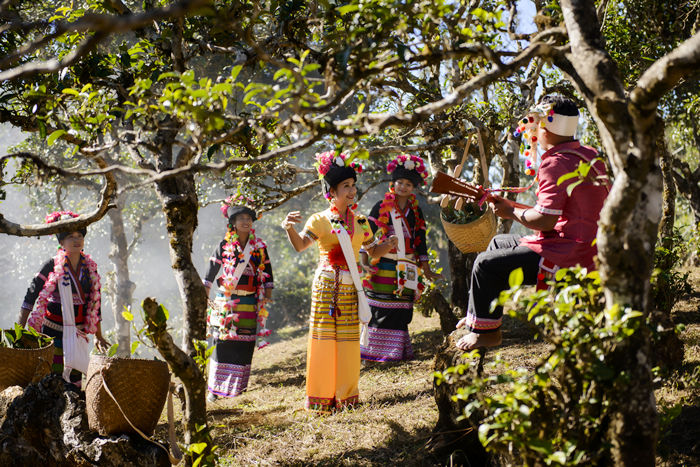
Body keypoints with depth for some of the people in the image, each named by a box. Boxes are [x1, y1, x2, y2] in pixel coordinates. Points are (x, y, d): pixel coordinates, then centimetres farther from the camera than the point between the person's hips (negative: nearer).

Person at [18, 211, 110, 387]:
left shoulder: (90, 267, 7)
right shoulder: (53, 265, -6)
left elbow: (95, 303, 15)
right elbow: (31, 295, -3)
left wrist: (98, 336, 18)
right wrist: (20, 328, -9)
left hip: (78, 332, 4)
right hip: (53, 330, -4)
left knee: (75, 378, 1)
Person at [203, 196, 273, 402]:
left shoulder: (260, 247, 7)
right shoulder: (224, 246, 3)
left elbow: (267, 273, 12)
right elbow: (211, 270, 8)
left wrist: (267, 297, 6)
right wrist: (204, 297, 6)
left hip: (249, 303, 1)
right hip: (225, 301, -1)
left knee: (244, 346, -1)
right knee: (222, 343, -5)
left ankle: (237, 388, 7)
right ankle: (215, 388, 0)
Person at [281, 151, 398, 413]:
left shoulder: (360, 222, 12)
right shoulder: (320, 220, -2)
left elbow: (373, 251, 20)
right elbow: (300, 245, -16)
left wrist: (389, 244, -2)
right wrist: (289, 228, -37)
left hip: (350, 287, 4)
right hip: (326, 285, -4)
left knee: (348, 340, 5)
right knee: (324, 338, -4)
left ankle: (345, 395, 15)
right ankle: (322, 398, 2)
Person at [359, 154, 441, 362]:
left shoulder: (415, 212, 13)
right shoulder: (381, 207, 2)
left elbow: (420, 242, 15)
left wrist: (426, 271, 12)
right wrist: (364, 262, -11)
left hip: (406, 270, 3)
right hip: (384, 266, -3)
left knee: (402, 312, 2)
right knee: (380, 310, -7)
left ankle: (398, 351, 8)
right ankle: (376, 350, -2)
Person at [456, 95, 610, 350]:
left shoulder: (556, 164, -20)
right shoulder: (587, 155, 12)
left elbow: (545, 221, -24)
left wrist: (511, 213, -6)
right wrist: (512, 206, 17)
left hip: (567, 255, -11)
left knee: (486, 264, -8)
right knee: (498, 243, 25)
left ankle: (486, 330, 7)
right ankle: (477, 315, 33)